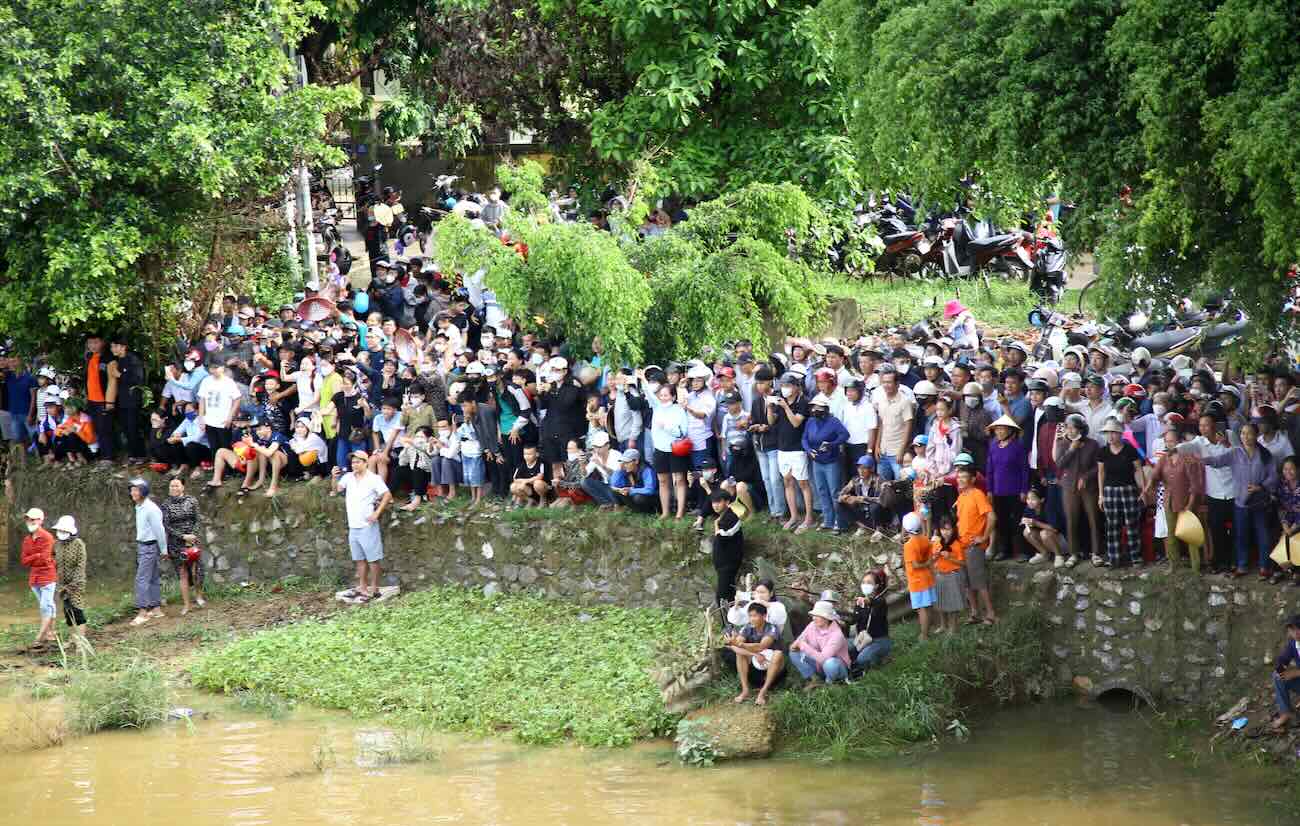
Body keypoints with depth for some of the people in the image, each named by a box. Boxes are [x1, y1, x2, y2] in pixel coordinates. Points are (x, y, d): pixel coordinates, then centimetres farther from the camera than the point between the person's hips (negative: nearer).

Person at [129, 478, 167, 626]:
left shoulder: (150, 508, -18)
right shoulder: (139, 507, 11)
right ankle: (156, 609, 18)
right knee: (153, 579, 13)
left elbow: (159, 530, -16)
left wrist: (164, 550, -11)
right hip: (142, 546, 9)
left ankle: (142, 612, -12)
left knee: (142, 579, -12)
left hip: (149, 547, -9)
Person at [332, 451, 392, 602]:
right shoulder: (348, 477, 9)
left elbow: (387, 495, -10)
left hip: (367, 525, -6)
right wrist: (334, 478, -14)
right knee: (359, 559, 13)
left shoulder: (373, 479, -7)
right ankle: (362, 588, 20)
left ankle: (374, 589, 3)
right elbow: (337, 489, 5)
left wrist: (377, 513, -15)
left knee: (373, 558, -1)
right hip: (353, 526, 6)